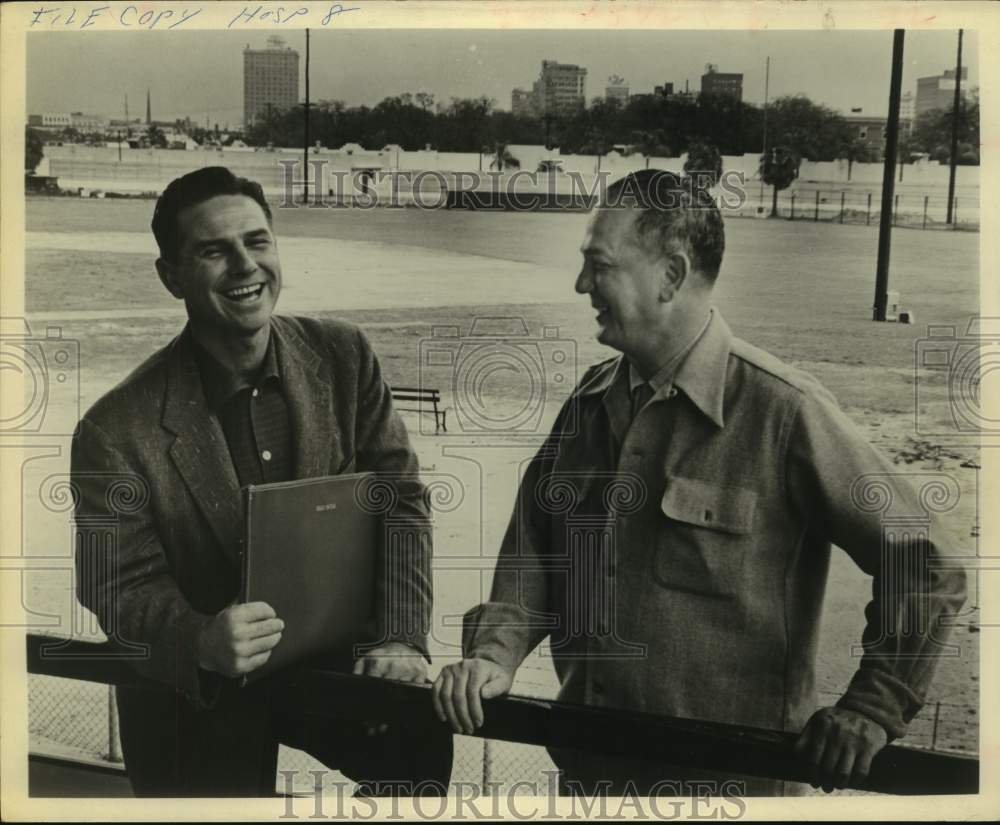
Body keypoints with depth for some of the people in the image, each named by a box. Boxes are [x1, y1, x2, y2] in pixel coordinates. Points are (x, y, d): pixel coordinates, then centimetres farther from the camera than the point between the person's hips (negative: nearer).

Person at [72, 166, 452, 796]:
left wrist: (400, 636, -23)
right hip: (196, 698, -1)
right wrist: (200, 643, -36)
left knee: (420, 738, -19)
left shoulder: (345, 356, -6)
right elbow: (122, 586, -13)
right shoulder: (117, 431, -15)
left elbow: (400, 500, -8)